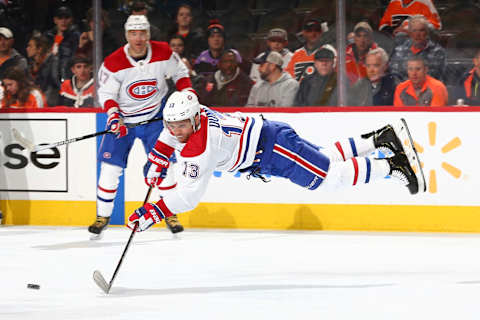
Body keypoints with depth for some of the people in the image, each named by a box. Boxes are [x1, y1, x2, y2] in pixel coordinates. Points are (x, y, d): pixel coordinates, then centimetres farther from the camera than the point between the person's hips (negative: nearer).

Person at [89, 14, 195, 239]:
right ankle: (103, 215, 5)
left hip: (154, 116, 1)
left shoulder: (163, 53, -12)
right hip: (122, 118, -1)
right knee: (110, 166, -7)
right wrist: (114, 116, -27)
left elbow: (180, 73, 6)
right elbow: (106, 94, -11)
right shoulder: (113, 63, -18)